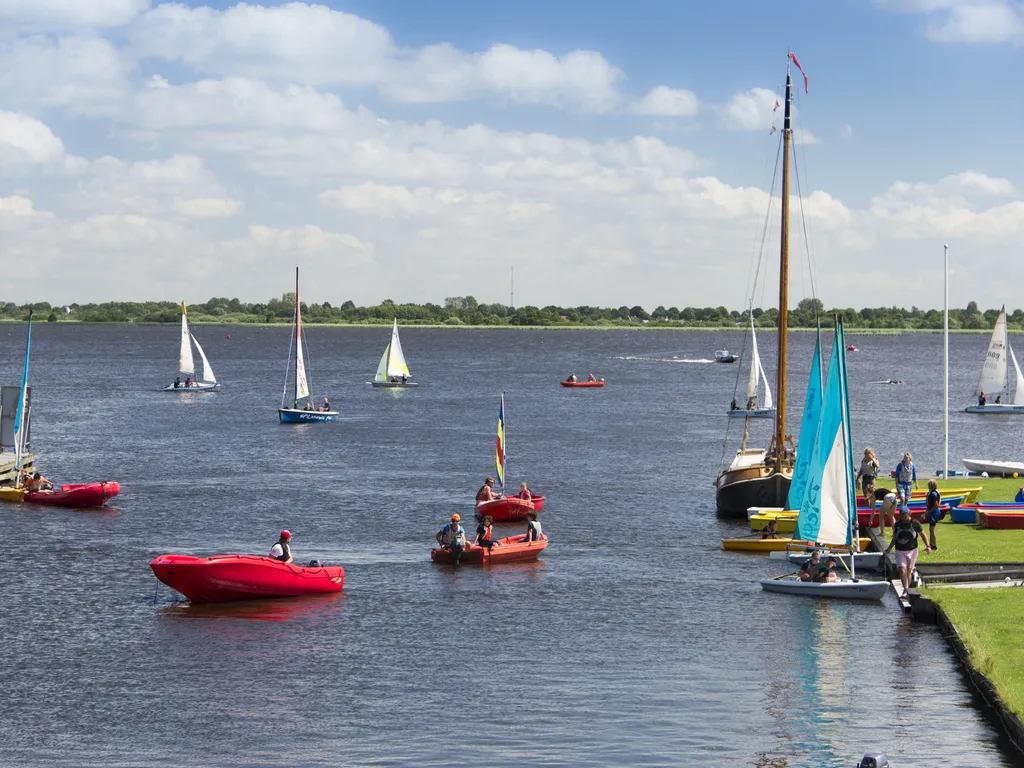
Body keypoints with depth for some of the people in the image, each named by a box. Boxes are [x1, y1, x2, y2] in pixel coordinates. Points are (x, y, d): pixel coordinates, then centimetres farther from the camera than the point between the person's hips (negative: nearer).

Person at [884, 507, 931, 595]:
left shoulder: (915, 523, -2)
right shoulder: (897, 524, 3)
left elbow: (922, 535, 6)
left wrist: (928, 546, -5)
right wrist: (888, 549, 14)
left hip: (912, 551, -1)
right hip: (900, 552, 1)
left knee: (909, 571, 6)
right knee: (902, 570, -16)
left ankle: (907, 590, 18)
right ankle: (905, 590, -22)